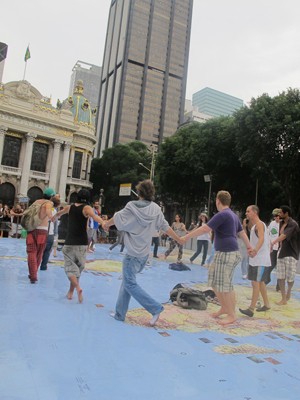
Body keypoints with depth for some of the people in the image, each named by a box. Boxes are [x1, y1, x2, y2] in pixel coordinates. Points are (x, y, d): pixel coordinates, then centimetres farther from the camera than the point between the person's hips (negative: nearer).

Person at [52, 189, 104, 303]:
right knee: (77, 267, 15)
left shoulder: (69, 207, 10)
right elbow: (94, 216, -27)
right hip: (82, 243, -1)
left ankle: (78, 288, -24)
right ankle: (71, 292, 22)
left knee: (70, 267, 1)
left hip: (69, 243, 2)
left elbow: (58, 213, 33)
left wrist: (54, 217, 56)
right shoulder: (86, 208, -3)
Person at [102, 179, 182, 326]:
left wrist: (106, 224, 21)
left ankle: (155, 308, -3)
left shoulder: (132, 207, -13)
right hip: (145, 253, 6)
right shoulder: (156, 208, -1)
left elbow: (117, 218, 0)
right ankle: (120, 313, 24)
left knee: (130, 284, 1)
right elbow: (165, 227, 3)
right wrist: (179, 239, 16)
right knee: (127, 281, 16)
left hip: (133, 253, -6)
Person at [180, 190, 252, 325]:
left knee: (225, 284, -2)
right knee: (214, 281, 16)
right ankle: (224, 308, 27)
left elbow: (204, 229, -20)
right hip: (222, 253, 10)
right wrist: (249, 247, 35)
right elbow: (242, 232, 24)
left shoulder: (222, 214, -15)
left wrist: (186, 237, -14)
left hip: (227, 254, -10)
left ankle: (232, 315, 10)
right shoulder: (233, 215, 15)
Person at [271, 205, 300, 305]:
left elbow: (284, 235, -29)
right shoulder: (281, 223, 10)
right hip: (281, 252, 7)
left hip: (291, 253, -7)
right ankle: (284, 299, 9)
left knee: (290, 276, 4)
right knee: (280, 276, 2)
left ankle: (288, 292, 31)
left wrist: (273, 242, -42)